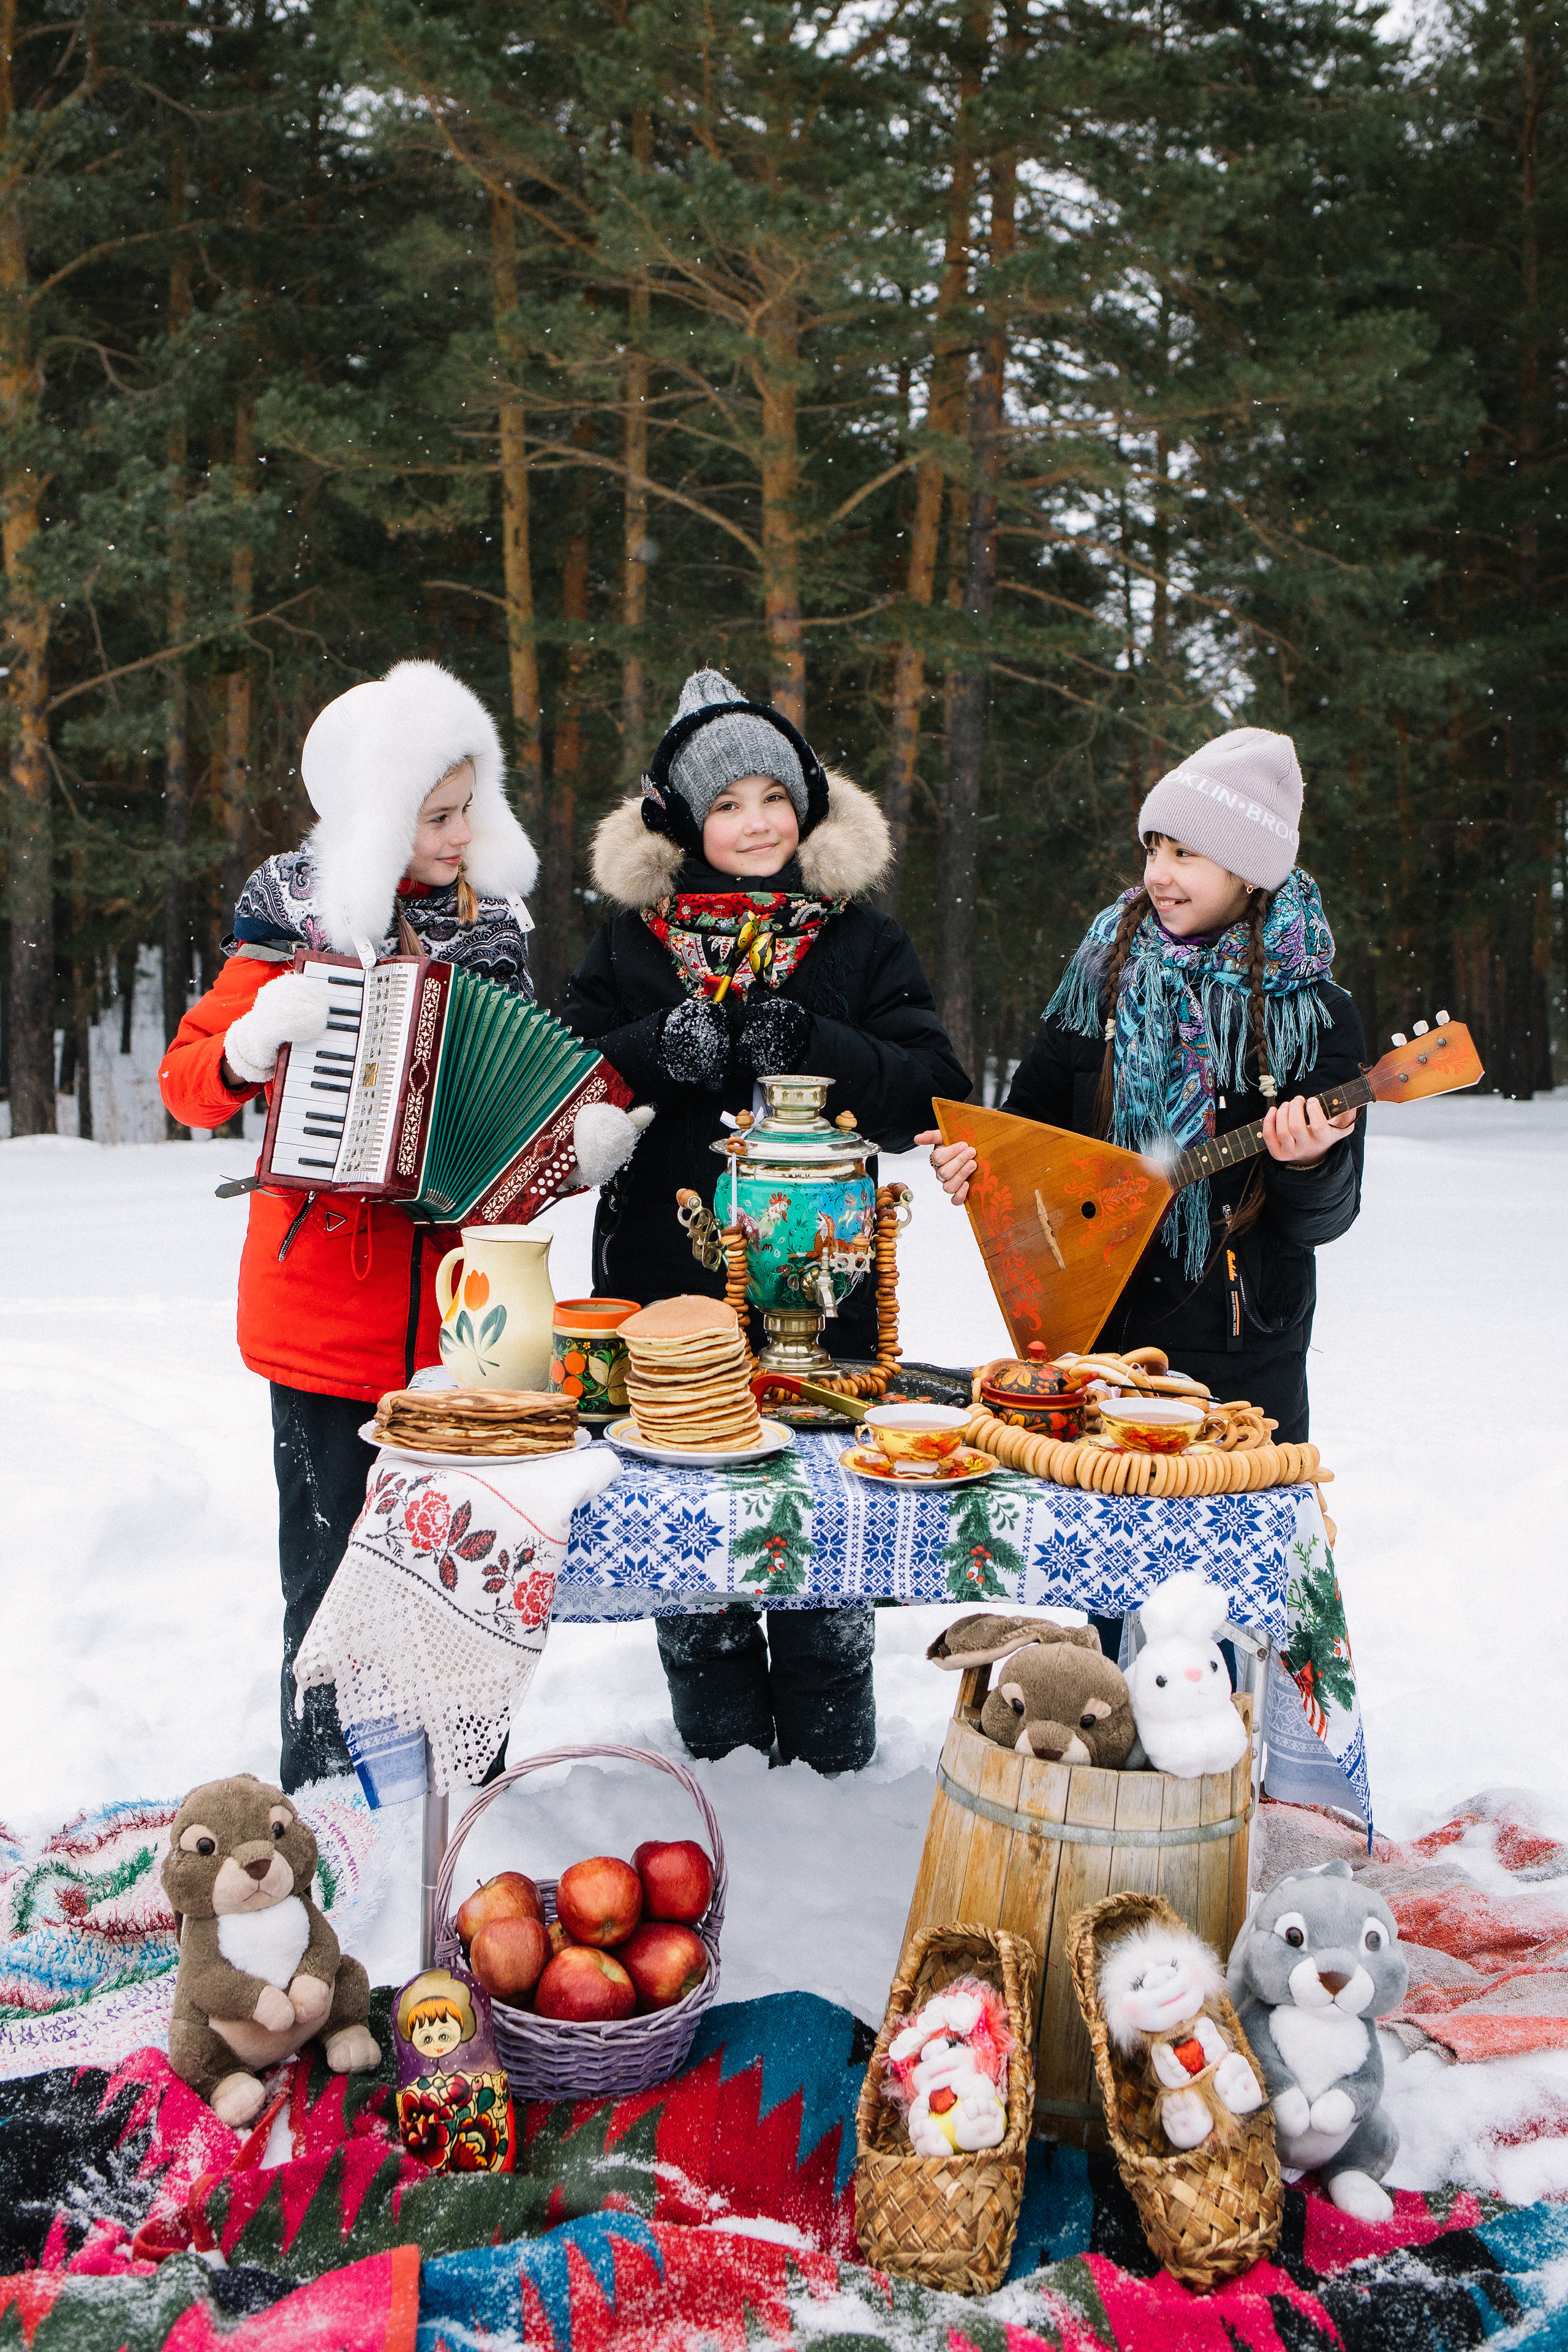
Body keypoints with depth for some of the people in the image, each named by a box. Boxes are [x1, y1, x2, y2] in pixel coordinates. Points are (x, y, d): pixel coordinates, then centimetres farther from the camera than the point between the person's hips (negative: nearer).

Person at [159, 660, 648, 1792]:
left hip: (460, 1287, 4)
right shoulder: (302, 919, -3)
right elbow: (190, 1081, -1)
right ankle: (324, 1787, 15)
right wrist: (253, 1043, -23)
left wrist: (579, 1138, -6)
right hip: (327, 1299, -3)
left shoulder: (490, 918, 9)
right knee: (337, 1548, 0)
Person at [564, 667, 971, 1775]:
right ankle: (720, 1748, 23)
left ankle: (831, 1754, 19)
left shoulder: (863, 941, 6)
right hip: (669, 1278, 1)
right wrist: (657, 1050, -16)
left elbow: (936, 1093, -3)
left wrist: (814, 1051, -18)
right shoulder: (635, 939, 9)